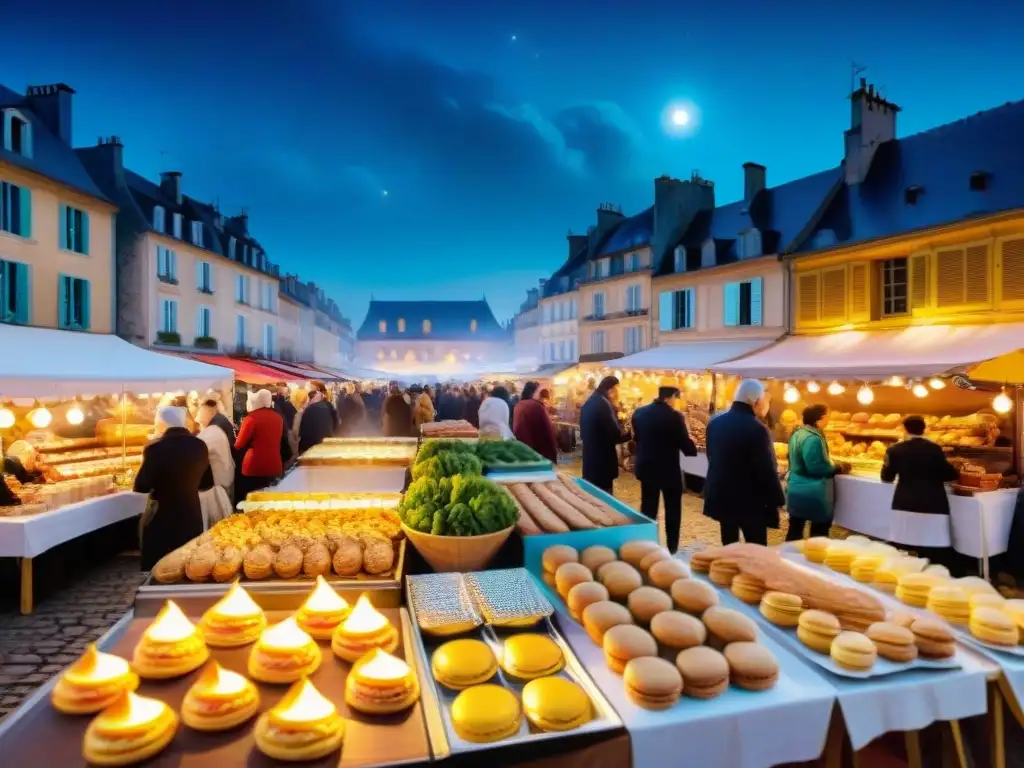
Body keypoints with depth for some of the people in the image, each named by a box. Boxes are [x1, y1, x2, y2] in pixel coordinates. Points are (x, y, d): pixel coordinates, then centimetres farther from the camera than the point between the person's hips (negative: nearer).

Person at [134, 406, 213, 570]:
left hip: (161, 520, -5)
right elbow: (207, 483, 11)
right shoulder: (200, 446, 2)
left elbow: (141, 487, -10)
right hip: (191, 518, 5)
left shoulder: (157, 448, -14)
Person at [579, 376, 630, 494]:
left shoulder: (588, 403, 11)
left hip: (590, 457, 9)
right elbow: (616, 435, -20)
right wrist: (630, 434, -4)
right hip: (603, 459, -9)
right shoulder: (604, 404, -17)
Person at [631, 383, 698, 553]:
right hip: (669, 470, -5)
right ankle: (672, 549, 18)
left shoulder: (639, 412, -1)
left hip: (646, 468, 5)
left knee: (648, 509, 14)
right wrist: (694, 448, 9)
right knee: (672, 511, 11)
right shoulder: (674, 416, -18)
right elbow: (685, 444, -13)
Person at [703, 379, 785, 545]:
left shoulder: (715, 422, 2)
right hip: (750, 501, -7)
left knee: (729, 546, 16)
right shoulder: (757, 429, -20)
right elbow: (767, 469, -16)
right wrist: (777, 499, -5)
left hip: (721, 496, 7)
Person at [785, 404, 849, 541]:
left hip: (796, 489, 9)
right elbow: (817, 468, -23)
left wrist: (832, 464, 18)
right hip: (812, 493, -9)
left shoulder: (797, 433, 9)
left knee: (795, 529, 13)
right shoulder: (813, 438, -21)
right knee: (820, 530, 8)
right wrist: (839, 468, -8)